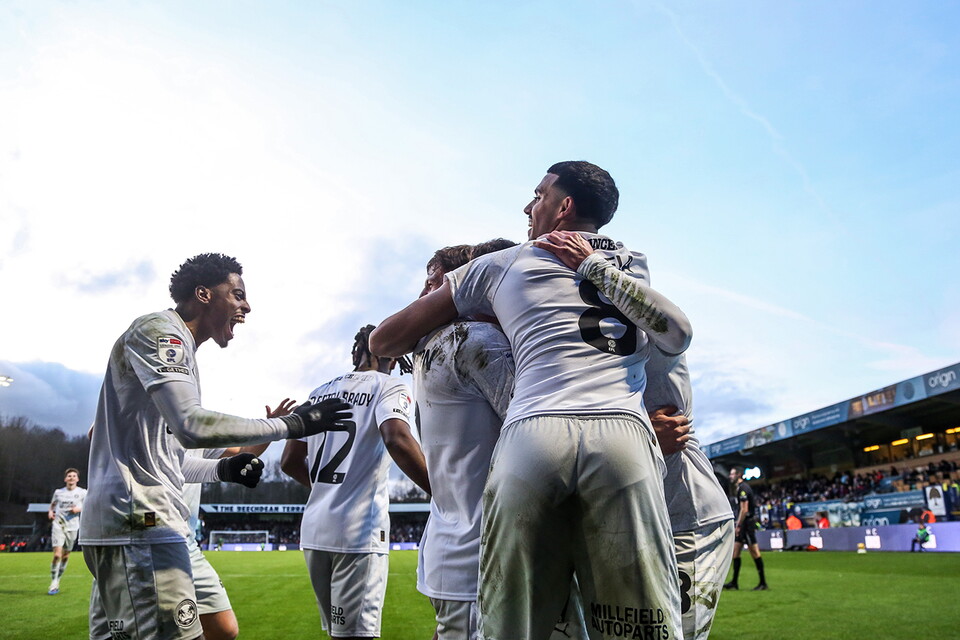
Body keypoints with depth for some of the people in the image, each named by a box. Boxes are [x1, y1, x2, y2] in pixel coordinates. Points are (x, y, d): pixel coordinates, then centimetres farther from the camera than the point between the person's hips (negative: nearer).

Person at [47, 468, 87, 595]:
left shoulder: (82, 492, 1)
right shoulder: (58, 492, 6)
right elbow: (53, 504, 22)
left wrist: (79, 509, -14)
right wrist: (50, 511, 2)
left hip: (72, 527, 1)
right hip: (58, 525, -1)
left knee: (66, 555, 9)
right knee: (57, 554, -15)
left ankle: (57, 581, 25)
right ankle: (54, 584, -6)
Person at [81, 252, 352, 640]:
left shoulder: (176, 346, 23)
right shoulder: (158, 331, -8)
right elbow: (192, 427, -24)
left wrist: (222, 469, 13)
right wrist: (291, 425, -19)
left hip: (145, 522, 10)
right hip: (138, 522, -10)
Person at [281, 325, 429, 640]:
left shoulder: (319, 394, 16)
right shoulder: (388, 387, -3)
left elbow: (290, 461, 17)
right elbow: (398, 440, -23)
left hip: (313, 530, 6)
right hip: (359, 530, -6)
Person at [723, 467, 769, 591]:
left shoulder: (743, 488, -14)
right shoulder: (739, 488, 17)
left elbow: (744, 509, -19)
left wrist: (738, 526, -18)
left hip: (747, 523, -10)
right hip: (743, 525, 10)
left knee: (754, 552, -5)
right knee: (735, 551, 9)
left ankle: (763, 583, 1)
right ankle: (734, 582, 13)